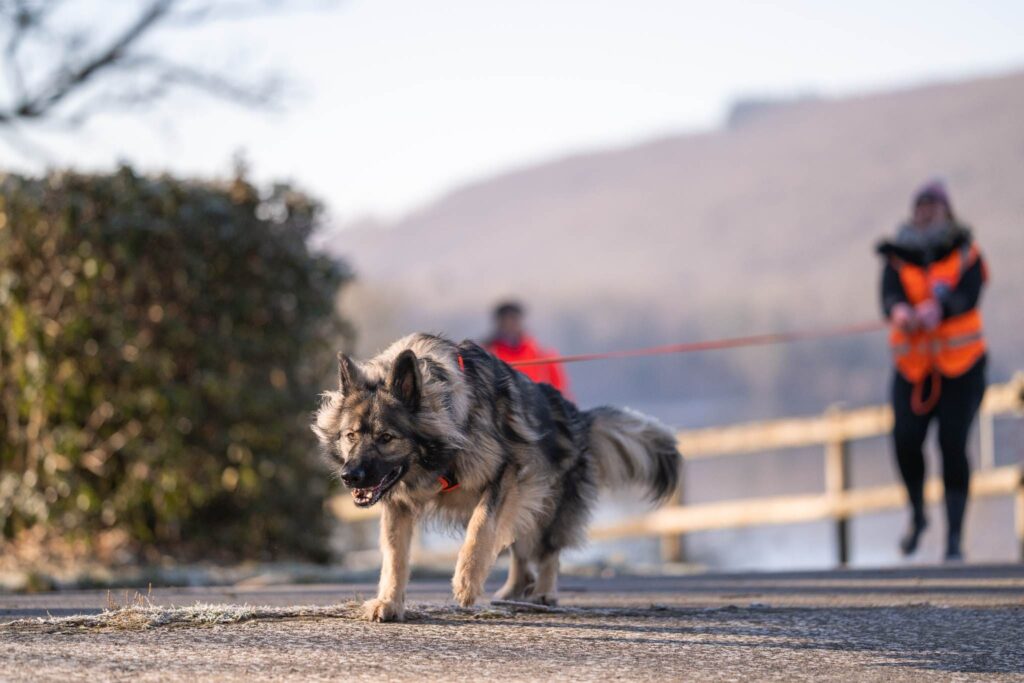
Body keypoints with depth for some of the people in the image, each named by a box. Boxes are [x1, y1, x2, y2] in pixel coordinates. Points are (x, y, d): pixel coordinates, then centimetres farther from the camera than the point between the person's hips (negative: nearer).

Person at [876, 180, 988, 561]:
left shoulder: (966, 255, -2)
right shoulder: (898, 258, 2)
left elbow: (968, 297, -20)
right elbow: (889, 297, -16)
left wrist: (937, 309, -41)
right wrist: (899, 312, -40)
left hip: (961, 364, -1)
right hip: (913, 367, 1)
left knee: (953, 446, -12)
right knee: (905, 440, -12)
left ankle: (954, 537, -4)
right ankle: (917, 515, 17)